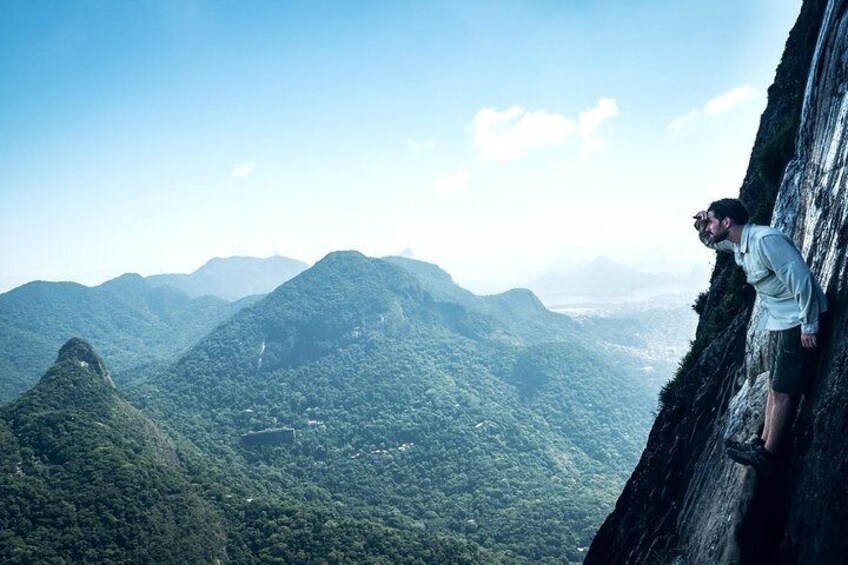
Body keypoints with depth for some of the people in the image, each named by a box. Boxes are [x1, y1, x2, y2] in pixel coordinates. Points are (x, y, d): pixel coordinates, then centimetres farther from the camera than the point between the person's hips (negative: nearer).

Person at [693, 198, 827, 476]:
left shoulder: (765, 240, -21)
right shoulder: (740, 245, 9)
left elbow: (801, 279, -24)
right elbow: (712, 242, 30)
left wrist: (809, 326, -22)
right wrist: (702, 230, 6)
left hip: (800, 322, -10)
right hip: (786, 323, 10)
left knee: (784, 390, -5)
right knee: (775, 386, 14)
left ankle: (768, 455, 2)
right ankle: (765, 444, 22)